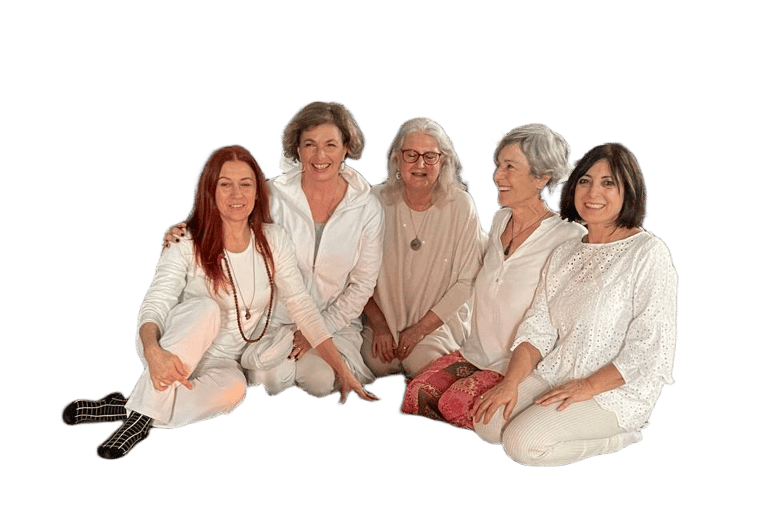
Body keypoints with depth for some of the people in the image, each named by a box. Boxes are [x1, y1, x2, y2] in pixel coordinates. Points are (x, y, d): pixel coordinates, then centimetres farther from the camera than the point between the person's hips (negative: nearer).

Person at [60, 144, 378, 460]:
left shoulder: (274, 240, -4)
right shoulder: (187, 245, -14)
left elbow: (302, 305, -5)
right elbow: (154, 305, -24)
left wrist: (342, 370, -11)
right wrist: (154, 351, -48)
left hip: (220, 362, 2)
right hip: (171, 353, -2)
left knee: (233, 387, -34)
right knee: (208, 308, -34)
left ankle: (127, 411, -24)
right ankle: (143, 414, -32)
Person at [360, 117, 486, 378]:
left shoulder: (460, 205, -8)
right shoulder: (377, 200, -5)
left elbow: (467, 280, -7)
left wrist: (420, 329, -11)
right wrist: (379, 324, -7)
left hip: (438, 320, -1)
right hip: (382, 319, 1)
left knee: (425, 367, -25)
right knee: (374, 363, -23)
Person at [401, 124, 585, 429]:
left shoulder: (568, 238, -14)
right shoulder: (500, 221, 9)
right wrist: (475, 349, 15)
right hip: (477, 352, 6)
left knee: (455, 403, -25)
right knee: (417, 393, -17)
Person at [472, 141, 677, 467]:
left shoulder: (649, 254, -12)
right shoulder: (566, 253, 10)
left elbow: (649, 349, -16)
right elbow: (538, 328, 5)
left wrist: (588, 387, -17)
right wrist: (511, 382, -9)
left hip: (616, 389, -7)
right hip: (556, 375, 7)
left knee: (523, 442, -21)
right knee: (487, 423, -7)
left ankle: (622, 435, 1)